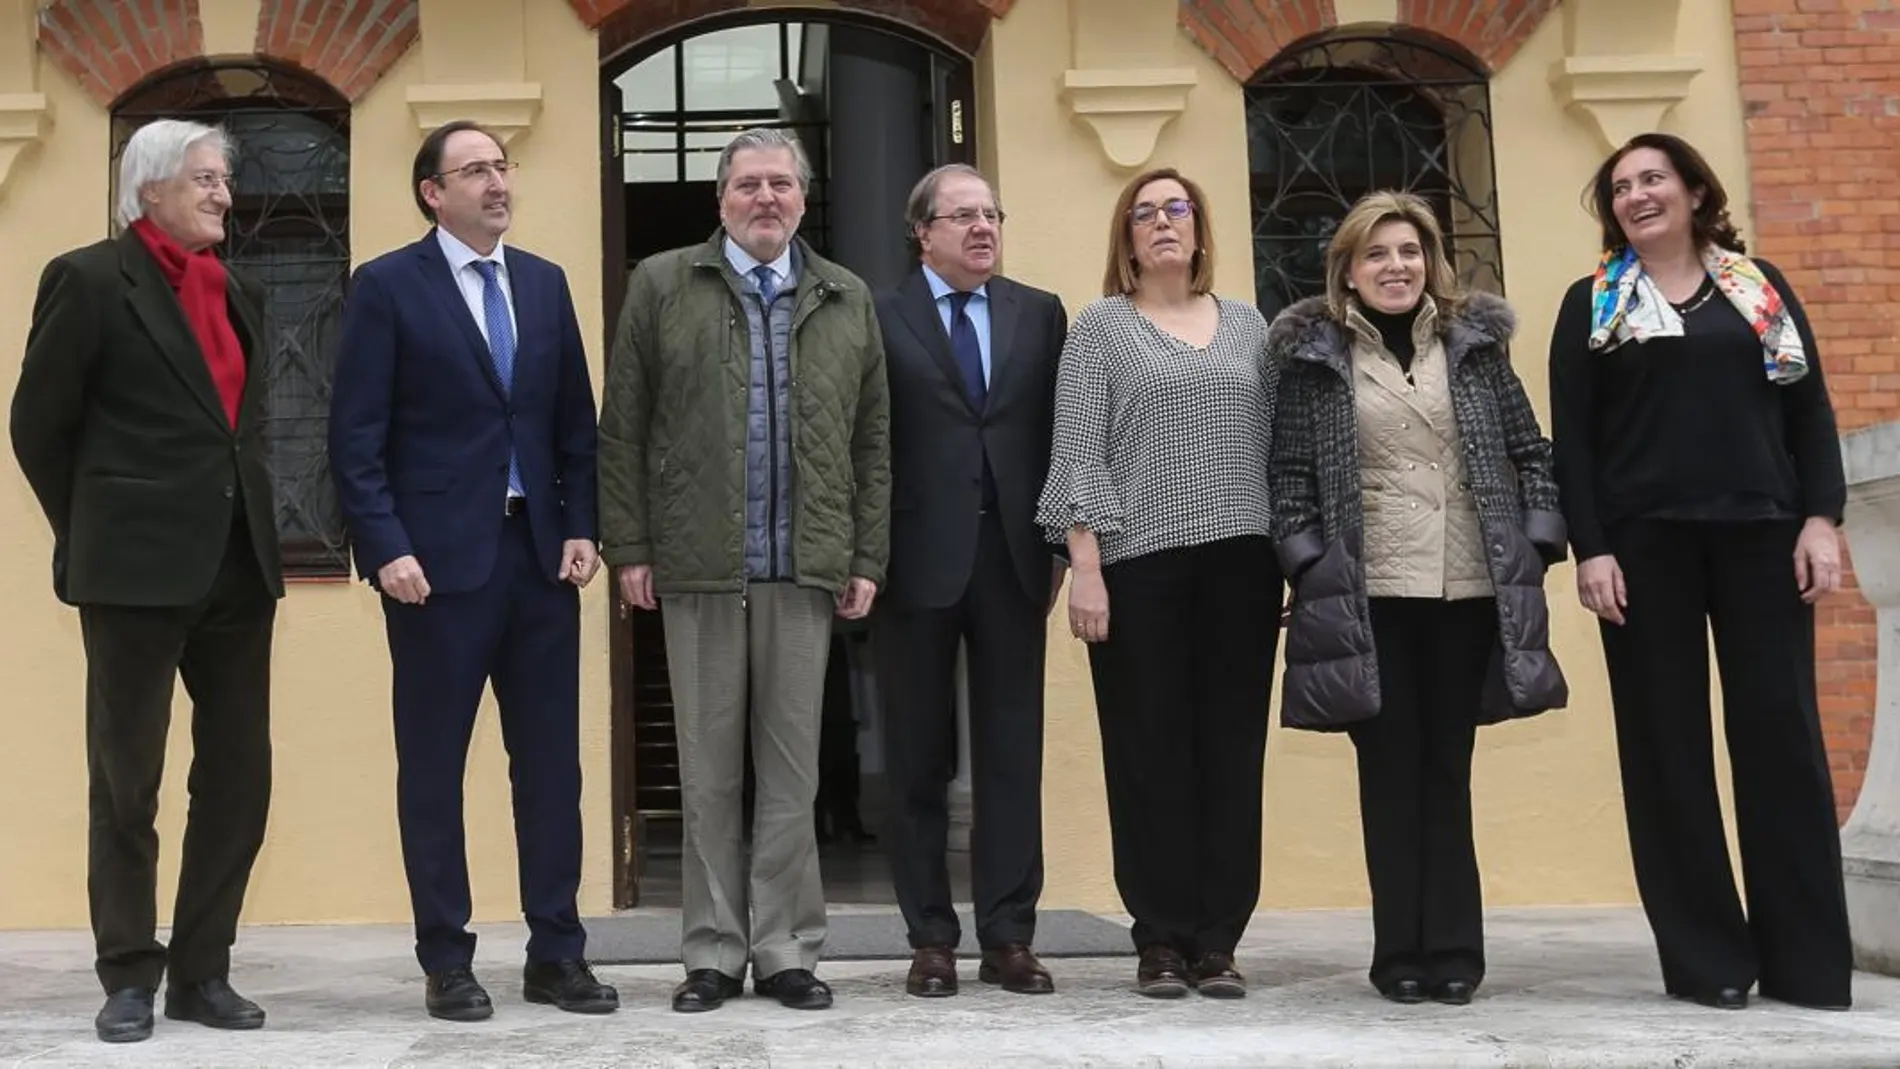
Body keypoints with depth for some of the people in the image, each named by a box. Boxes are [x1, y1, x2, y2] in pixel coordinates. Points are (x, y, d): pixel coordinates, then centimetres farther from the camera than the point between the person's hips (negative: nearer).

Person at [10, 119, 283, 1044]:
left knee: (239, 776, 7)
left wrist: (253, 530, 13)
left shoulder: (240, 293, 14)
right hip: (138, 569, -6)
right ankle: (130, 977, 14)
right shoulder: (89, 279, -4)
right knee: (126, 781, 4)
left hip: (237, 566, 6)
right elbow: (38, 424, -1)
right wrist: (91, 537, 4)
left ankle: (202, 971, 18)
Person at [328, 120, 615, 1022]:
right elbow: (356, 435, -6)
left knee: (551, 760, 7)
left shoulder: (545, 282, 12)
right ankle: (446, 961, 14)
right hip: (438, 557, -4)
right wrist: (386, 547, -14)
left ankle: (556, 953, 16)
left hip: (540, 552, 5)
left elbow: (576, 422, 13)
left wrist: (580, 529, 3)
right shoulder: (387, 285, -2)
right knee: (433, 766, 4)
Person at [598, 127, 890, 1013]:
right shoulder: (661, 285, 6)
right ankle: (712, 952, 14)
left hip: (806, 569, 1)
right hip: (698, 566, -1)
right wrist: (628, 547, -3)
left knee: (793, 768, 5)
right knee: (708, 769, 5)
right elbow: (622, 430, 3)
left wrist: (868, 559, 4)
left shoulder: (847, 299, 11)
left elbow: (872, 441, 10)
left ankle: (786, 951, 14)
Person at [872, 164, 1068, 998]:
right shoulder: (880, 317, 1)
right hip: (918, 558, -2)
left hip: (1012, 556, 2)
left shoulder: (1040, 314, 10)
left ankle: (1009, 937, 12)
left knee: (1013, 754, 5)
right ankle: (931, 938, 15)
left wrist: (1059, 545, 1)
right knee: (919, 760, 6)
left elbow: (1060, 434, 7)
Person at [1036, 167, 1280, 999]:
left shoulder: (1246, 323, 14)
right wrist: (1084, 566, -11)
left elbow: (1274, 443, 13)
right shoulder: (1100, 326, 4)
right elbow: (1077, 453, -2)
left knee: (1232, 751, 3)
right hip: (1140, 566, -3)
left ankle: (1217, 939, 11)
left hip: (1240, 563, 3)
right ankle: (1161, 939, 10)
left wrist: (1289, 561, 7)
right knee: (1150, 755, 1)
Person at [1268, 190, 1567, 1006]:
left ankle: (1454, 948, 14)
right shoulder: (1314, 354, 3)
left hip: (1470, 587, 2)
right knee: (1391, 771, 2)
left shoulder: (1475, 340, 9)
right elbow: (1290, 472, 1)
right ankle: (1403, 953, 10)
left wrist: (1537, 546, 1)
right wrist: (1308, 565, -8)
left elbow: (1529, 451, 10)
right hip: (1368, 593, -1)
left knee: (1448, 767, 7)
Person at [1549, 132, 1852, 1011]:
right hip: (1644, 542, -1)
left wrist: (1821, 518, -4)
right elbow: (1571, 437, 2)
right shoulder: (1592, 303, 8)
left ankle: (1809, 959, 7)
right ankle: (1705, 957, 7)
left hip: (1762, 532, 1)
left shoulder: (1760, 286, 12)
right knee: (1667, 743, 0)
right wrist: (1589, 549, -8)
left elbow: (1809, 407, 8)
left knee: (1781, 734, 0)